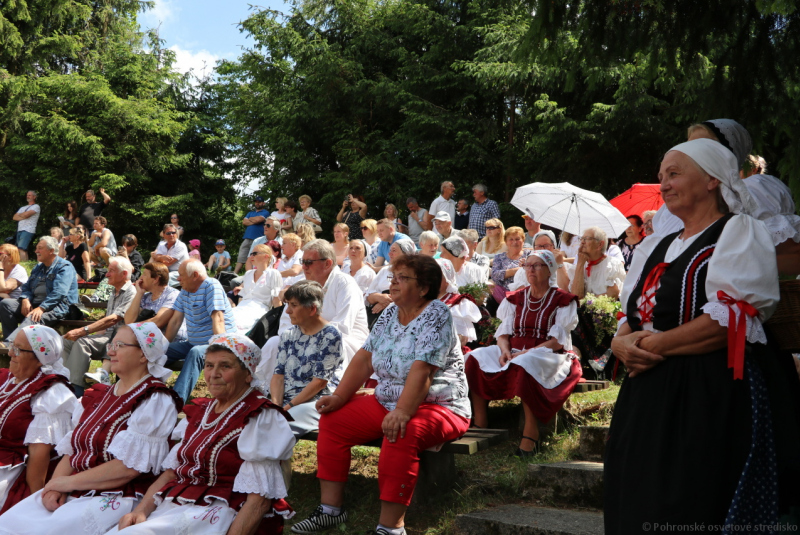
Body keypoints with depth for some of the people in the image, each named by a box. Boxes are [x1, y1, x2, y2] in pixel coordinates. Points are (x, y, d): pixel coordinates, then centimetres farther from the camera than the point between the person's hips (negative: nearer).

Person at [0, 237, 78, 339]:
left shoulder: (64, 267, -6)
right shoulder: (38, 268, 23)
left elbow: (58, 293, -19)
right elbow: (26, 287, 18)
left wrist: (41, 308, -30)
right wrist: (25, 300, -6)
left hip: (56, 307, -8)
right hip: (34, 304, 8)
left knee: (32, 318, -36)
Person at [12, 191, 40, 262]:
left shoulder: (36, 206, 2)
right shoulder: (23, 208, 25)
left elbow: (26, 214, -12)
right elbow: (14, 217, 15)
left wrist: (19, 215, 9)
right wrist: (22, 217, -3)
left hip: (28, 230, -8)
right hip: (19, 230, 8)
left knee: (21, 249, -21)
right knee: (24, 250, 3)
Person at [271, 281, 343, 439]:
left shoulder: (330, 336, -6)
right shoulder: (288, 335, 15)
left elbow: (320, 381, -11)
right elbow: (278, 374, 8)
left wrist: (289, 406, -14)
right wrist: (276, 404, -10)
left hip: (315, 401, -6)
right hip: (284, 399, 6)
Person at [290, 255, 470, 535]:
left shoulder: (436, 315, -16)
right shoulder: (390, 314, 7)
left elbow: (421, 372, -27)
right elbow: (364, 359, 6)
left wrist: (402, 413, -37)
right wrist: (339, 397, -4)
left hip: (440, 407, -8)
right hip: (386, 402, 8)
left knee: (401, 434, -37)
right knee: (332, 421, -3)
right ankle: (331, 508, 3)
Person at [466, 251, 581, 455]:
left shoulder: (562, 300, 1)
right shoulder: (515, 298, 16)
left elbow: (558, 341, -8)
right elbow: (504, 332, 10)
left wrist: (525, 353, -19)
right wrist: (505, 350, -14)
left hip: (548, 355, -5)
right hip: (515, 353, 5)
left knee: (524, 364, -39)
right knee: (475, 358, -20)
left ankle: (531, 431, -32)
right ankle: (480, 424, -21)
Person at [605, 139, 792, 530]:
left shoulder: (738, 232, -2)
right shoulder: (659, 247, 20)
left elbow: (731, 319, -15)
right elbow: (631, 320, 20)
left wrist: (652, 345, -13)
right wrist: (622, 343, -3)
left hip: (709, 398, -7)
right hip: (648, 398, 7)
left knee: (690, 512, -6)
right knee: (638, 506, 8)